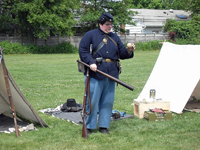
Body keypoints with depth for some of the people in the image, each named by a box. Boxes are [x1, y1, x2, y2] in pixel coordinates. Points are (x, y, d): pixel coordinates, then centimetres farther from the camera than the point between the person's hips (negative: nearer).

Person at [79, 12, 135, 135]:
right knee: (92, 101, -4)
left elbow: (122, 53, 17)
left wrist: (129, 51, -4)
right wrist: (91, 62, -15)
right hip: (96, 73, -5)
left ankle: (104, 126, 18)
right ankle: (89, 126, 6)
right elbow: (83, 51, -2)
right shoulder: (90, 35, 4)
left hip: (111, 74, 5)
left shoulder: (115, 37, 18)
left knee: (108, 101, 8)